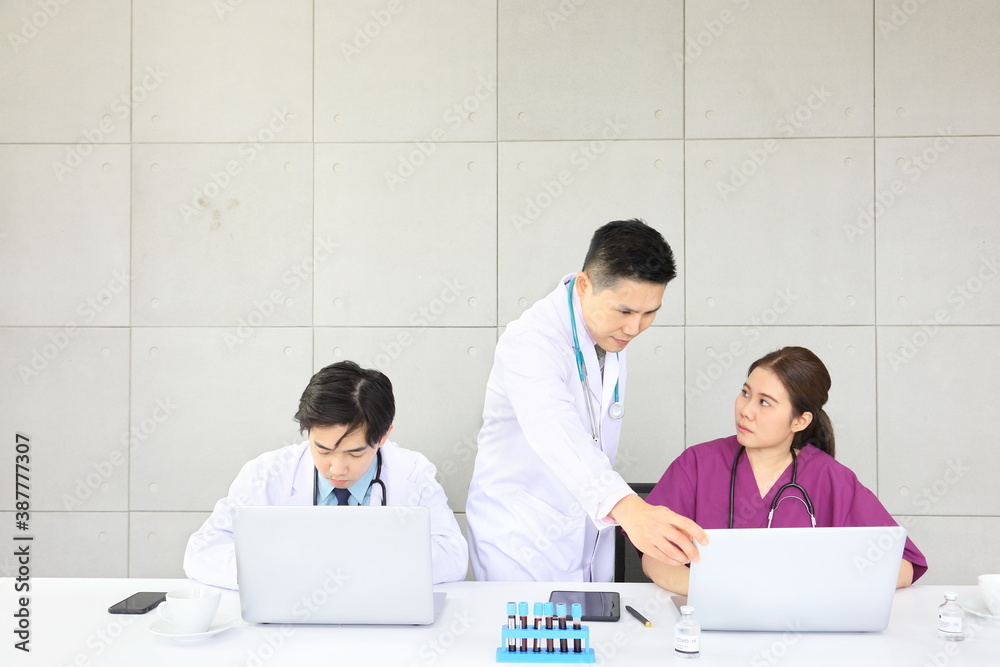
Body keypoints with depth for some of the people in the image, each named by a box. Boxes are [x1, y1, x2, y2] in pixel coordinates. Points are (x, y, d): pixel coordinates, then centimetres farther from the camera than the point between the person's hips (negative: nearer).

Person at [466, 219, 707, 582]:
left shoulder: (611, 332, 0)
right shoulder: (530, 340, -25)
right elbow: (555, 434, -44)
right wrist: (625, 506, -58)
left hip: (588, 533, 7)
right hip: (521, 544, -7)